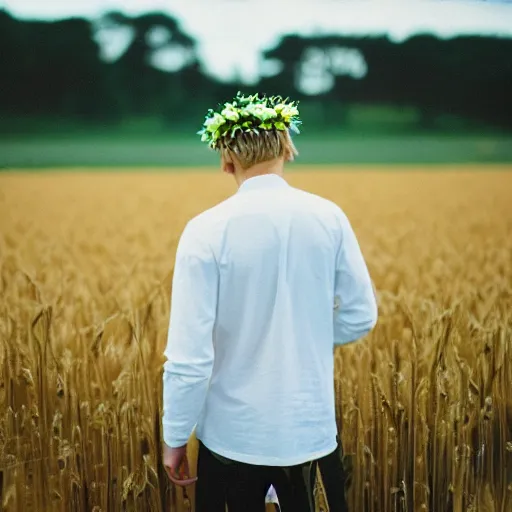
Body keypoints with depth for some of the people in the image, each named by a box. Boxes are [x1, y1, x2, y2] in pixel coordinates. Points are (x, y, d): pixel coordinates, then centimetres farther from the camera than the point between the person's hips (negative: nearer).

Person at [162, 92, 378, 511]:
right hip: (311, 427, 3)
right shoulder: (329, 217, -6)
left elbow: (188, 356, -16)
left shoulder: (207, 230, -16)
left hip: (234, 434, -3)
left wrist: (175, 438, -4)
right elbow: (361, 318, 3)